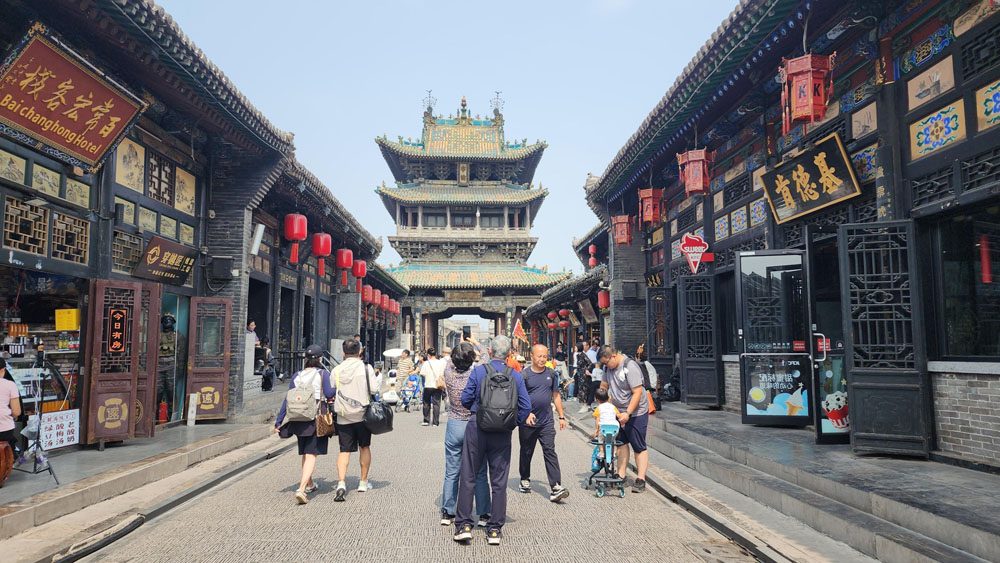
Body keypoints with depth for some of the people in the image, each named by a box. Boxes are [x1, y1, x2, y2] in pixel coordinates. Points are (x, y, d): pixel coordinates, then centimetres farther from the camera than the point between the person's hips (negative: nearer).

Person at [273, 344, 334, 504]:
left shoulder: (296, 376, 8)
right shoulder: (322, 373, -4)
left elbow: (287, 400, 5)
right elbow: (328, 393, -15)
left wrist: (278, 421, 7)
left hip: (299, 419, 5)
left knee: (305, 453, 20)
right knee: (311, 454, -5)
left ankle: (309, 483, 37)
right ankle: (301, 488, -19)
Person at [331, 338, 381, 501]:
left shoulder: (336, 371, 0)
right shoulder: (366, 368, -8)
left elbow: (331, 392, 4)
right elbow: (374, 388, -11)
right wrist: (380, 378, 7)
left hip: (343, 417, 1)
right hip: (363, 414, -1)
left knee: (344, 450, 4)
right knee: (364, 447, 16)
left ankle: (341, 483, -15)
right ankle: (363, 482, 24)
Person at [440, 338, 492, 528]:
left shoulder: (449, 374, -9)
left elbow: (451, 361, 16)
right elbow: (486, 357, 7)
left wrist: (460, 346, 29)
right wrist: (476, 343, 23)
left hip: (454, 426, 2)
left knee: (451, 473, 10)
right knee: (480, 474, 7)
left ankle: (447, 514, 17)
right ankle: (484, 515, 14)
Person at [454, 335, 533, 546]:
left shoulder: (478, 371, -4)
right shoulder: (516, 376, 1)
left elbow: (465, 398, -1)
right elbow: (526, 406, -2)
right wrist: (514, 422, 13)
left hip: (477, 427, -1)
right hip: (502, 433, 2)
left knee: (468, 477, 8)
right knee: (499, 481, 9)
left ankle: (464, 525, 9)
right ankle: (495, 529, 13)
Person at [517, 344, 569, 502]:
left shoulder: (551, 374, 6)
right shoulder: (524, 375, -6)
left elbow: (556, 396, 14)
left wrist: (562, 416, 12)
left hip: (546, 422, 2)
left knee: (550, 452, -7)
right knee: (526, 452, 13)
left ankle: (556, 487, -11)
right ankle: (525, 480, 33)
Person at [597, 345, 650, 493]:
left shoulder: (630, 366, -23)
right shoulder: (608, 367, 1)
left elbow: (637, 392, -26)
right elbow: (604, 385, 16)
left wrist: (628, 413, -31)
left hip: (636, 412, -7)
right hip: (619, 411, 7)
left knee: (639, 447, -2)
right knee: (621, 442, 9)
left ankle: (640, 479, 2)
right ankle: (621, 475, 15)